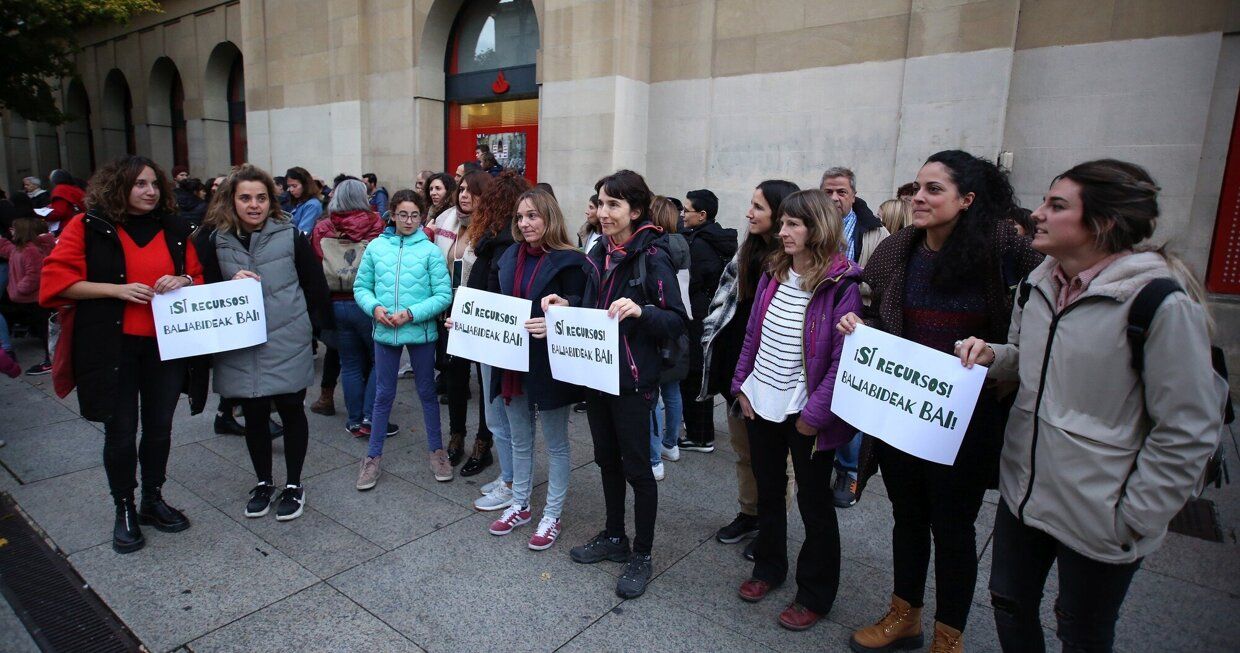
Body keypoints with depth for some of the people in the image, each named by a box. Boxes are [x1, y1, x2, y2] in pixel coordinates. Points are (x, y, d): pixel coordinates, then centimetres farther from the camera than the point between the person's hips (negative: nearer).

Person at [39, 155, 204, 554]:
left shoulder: (175, 229, 8)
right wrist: (117, 289, -19)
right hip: (112, 346, -3)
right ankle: (124, 511, 25)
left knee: (159, 428, 13)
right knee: (121, 432, 7)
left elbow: (199, 277, 15)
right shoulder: (88, 227, -2)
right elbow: (56, 281, -7)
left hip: (166, 344, 3)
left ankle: (153, 501, 32)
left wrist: (184, 281, -8)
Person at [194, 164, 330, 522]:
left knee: (291, 411, 7)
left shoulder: (291, 235, -3)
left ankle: (293, 485, 23)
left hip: (287, 344, -2)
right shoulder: (214, 239, 1)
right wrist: (233, 282, -15)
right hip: (240, 347, 2)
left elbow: (316, 284, 2)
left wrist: (313, 325, 2)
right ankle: (263, 482, 31)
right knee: (254, 415, 12)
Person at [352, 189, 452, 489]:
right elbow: (361, 287, 5)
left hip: (421, 332, -2)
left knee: (427, 392, 14)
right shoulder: (376, 246, 0)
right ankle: (373, 456, 27)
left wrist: (411, 313, -18)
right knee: (383, 395, 13)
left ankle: (436, 450, 30)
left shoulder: (430, 250, -8)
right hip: (384, 331, 2)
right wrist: (375, 307, -14)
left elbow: (444, 295, -10)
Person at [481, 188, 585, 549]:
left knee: (556, 444, 10)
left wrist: (552, 326, -35)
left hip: (548, 366, -6)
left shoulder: (568, 261, -12)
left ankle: (551, 516, 24)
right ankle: (520, 505, 37)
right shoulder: (509, 257, 8)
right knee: (520, 441, 20)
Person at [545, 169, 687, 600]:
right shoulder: (598, 254, 8)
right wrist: (566, 307, 0)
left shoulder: (653, 257, -14)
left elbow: (677, 322, -16)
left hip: (632, 378, -7)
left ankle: (641, 556, 21)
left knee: (636, 466, 4)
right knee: (607, 458, 18)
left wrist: (640, 310, -33)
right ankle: (614, 538, 36)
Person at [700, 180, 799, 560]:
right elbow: (724, 303, 14)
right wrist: (716, 352, 6)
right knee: (743, 449, 19)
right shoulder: (747, 253, 9)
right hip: (737, 366, 7)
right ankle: (748, 514, 36)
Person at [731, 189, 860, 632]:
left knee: (813, 502, 10)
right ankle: (768, 567, 42)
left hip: (804, 412, -6)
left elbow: (843, 359, -17)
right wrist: (742, 386, 5)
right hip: (761, 403, 6)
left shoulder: (842, 285, -16)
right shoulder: (774, 273, 4)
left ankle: (815, 595, 28)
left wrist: (815, 414, -18)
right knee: (767, 491, 21)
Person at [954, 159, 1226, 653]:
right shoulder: (1039, 284, 1)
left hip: (1097, 518, -6)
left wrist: (1132, 520, -13)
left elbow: (1189, 432, -16)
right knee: (1010, 606, 22)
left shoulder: (1161, 302, -21)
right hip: (1022, 490, 6)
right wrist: (991, 355, -4)